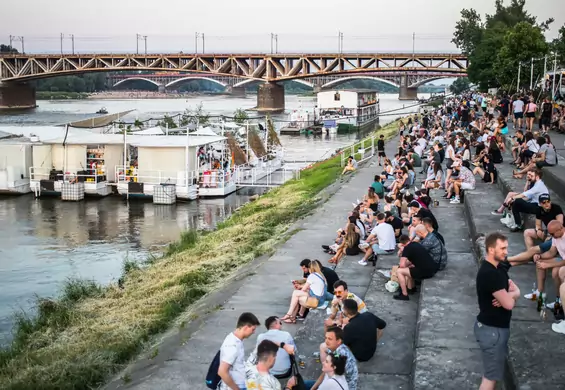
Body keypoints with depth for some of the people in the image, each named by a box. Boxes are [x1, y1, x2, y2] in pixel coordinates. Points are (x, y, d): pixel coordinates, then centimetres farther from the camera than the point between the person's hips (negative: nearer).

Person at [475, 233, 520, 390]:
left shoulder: (498, 268, 7)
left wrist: (508, 295, -14)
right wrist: (511, 295, -2)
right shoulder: (490, 273, -26)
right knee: (492, 375, -3)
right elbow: (509, 304, -26)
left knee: (494, 371, 20)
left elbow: (517, 291, 9)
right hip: (492, 329, -10)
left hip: (497, 326, 10)